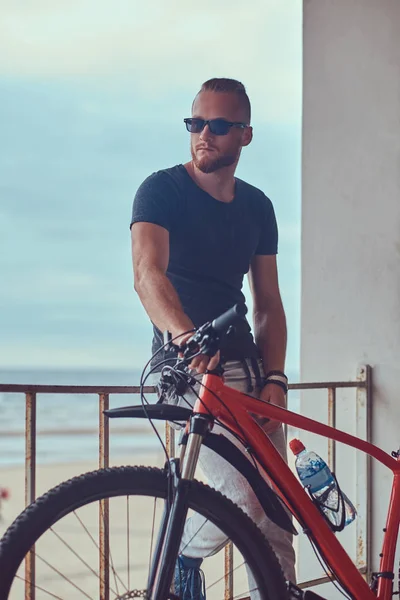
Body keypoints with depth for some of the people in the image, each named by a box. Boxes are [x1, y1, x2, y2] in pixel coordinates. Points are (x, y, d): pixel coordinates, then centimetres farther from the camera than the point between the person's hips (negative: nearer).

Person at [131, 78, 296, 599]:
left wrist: (274, 378, -3)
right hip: (190, 362, -6)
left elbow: (267, 302, 12)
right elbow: (147, 274, -22)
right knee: (241, 497, -18)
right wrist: (185, 334, -41)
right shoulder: (163, 190, -5)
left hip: (245, 362, 6)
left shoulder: (257, 207, 12)